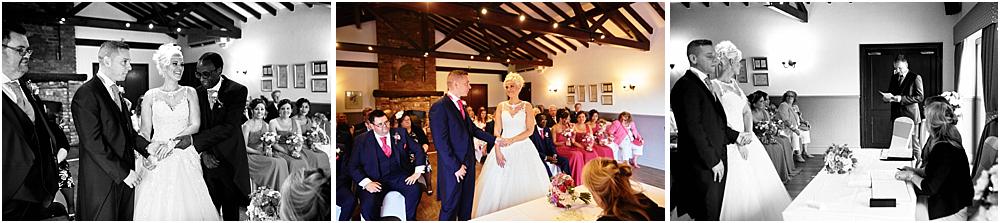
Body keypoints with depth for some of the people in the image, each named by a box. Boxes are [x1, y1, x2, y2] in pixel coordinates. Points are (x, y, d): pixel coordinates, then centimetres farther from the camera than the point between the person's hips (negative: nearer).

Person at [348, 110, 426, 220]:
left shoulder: (400, 133, 9)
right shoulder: (362, 140, 3)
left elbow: (418, 150, 12)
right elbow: (352, 166, 1)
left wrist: (418, 172, -1)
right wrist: (366, 182, -14)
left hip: (399, 176, 2)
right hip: (376, 180, -2)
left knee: (415, 190, -28)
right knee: (368, 207, -29)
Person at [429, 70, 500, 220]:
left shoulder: (460, 105, 11)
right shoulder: (439, 107, -17)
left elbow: (473, 129, 17)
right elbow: (440, 142, -20)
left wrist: (495, 139, 8)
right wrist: (455, 167, -19)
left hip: (468, 163, 8)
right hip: (453, 167, -8)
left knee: (467, 205, 17)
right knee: (450, 207, 2)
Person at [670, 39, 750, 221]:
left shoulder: (704, 84, 18)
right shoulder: (686, 85, -14)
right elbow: (693, 127, -20)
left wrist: (735, 136, 9)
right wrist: (713, 160, -17)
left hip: (715, 161, 10)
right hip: (702, 165, -10)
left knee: (713, 213, 12)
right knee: (707, 214, -5)